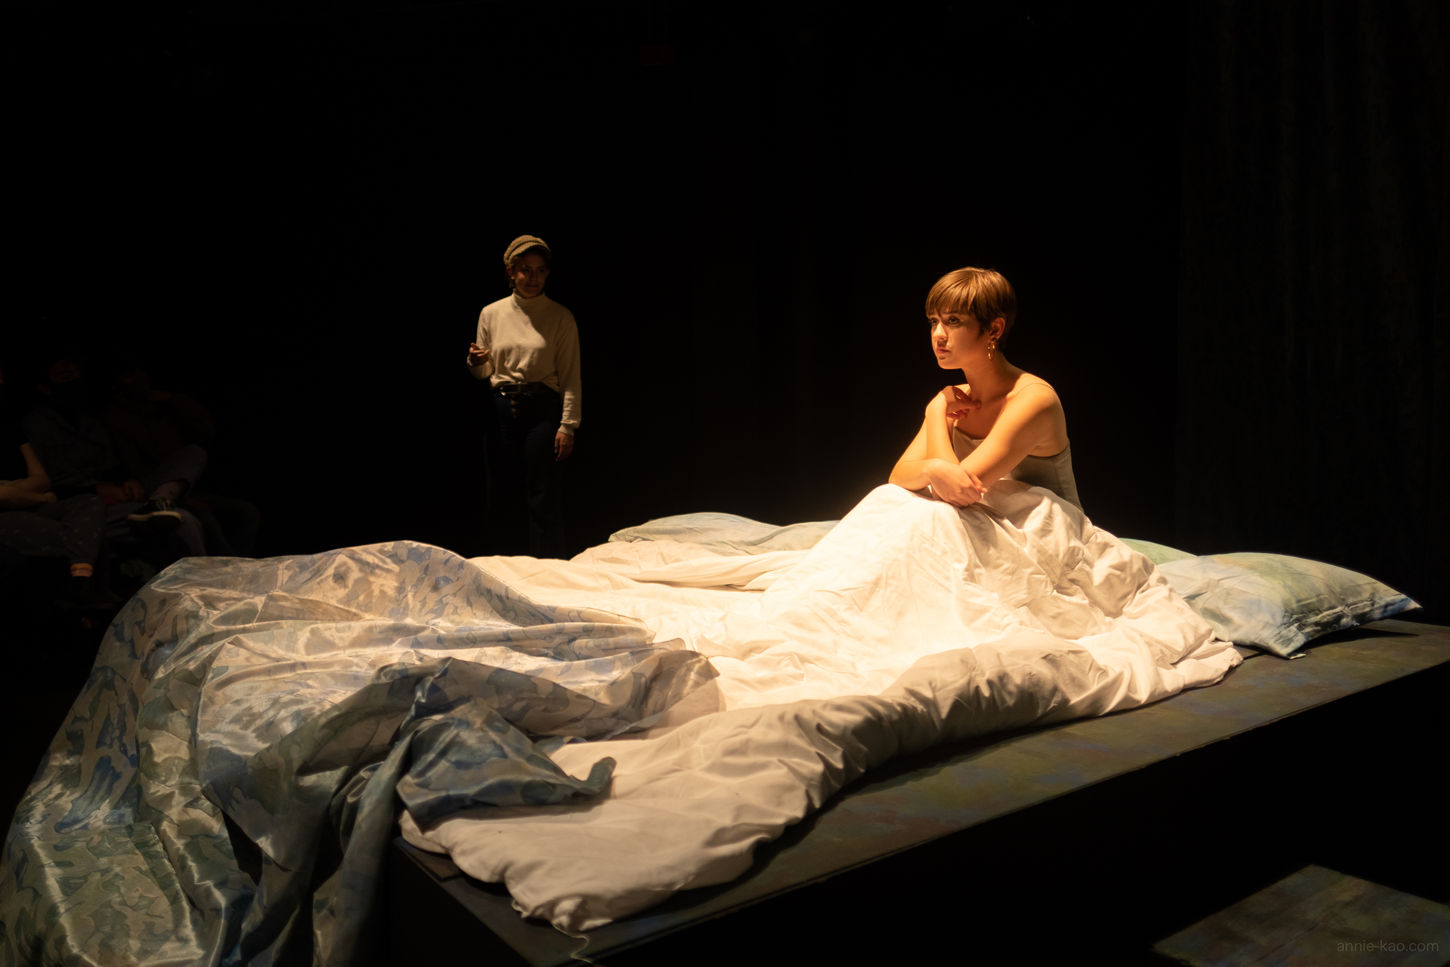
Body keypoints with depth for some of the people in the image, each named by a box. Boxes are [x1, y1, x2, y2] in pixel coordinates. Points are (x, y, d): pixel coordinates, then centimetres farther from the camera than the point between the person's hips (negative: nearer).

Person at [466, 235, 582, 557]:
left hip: (542, 409, -3)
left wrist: (567, 425, -9)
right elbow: (483, 373, 17)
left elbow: (570, 376, -1)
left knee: (544, 499, -5)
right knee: (502, 497, 5)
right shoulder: (491, 313, 9)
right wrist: (476, 363, -7)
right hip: (500, 410, 3)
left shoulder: (560, 318, 1)